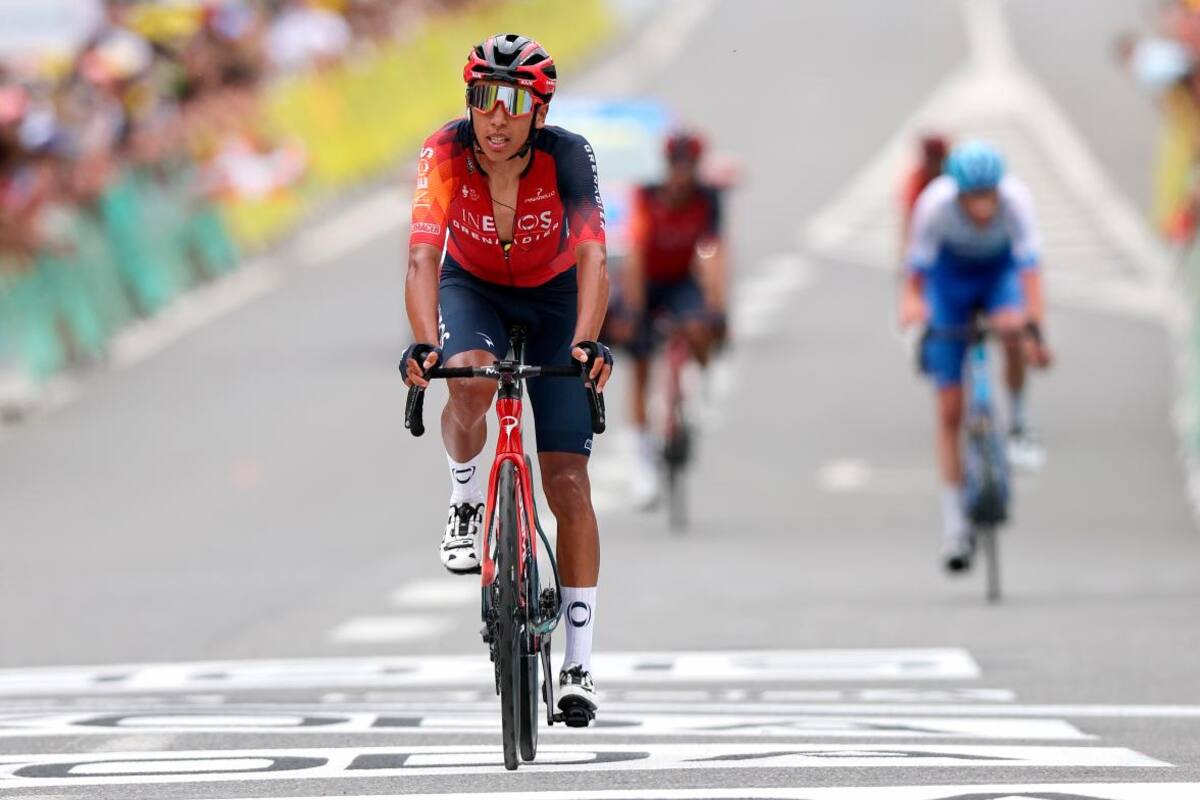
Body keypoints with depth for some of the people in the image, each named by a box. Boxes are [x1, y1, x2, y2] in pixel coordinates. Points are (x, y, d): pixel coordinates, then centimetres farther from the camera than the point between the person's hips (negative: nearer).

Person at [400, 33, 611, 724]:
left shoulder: (568, 157, -30)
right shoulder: (446, 155, -28)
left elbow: (592, 259, -40)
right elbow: (423, 258, -36)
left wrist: (587, 342, -56)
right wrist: (424, 344, -52)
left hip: (553, 299, -1)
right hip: (472, 289, 1)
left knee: (568, 478, -8)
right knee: (470, 382, -36)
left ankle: (579, 665, -5)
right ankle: (468, 504, -5)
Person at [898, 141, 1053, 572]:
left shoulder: (1016, 199, -32)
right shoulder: (934, 204, -31)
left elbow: (1029, 265, -37)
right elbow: (917, 269, -26)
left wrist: (1036, 328, -49)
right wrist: (912, 303, -46)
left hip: (1001, 269, 0)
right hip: (951, 274, 0)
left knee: (1010, 327, -39)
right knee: (950, 411, -5)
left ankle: (1018, 421, -12)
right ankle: (954, 526, 3)